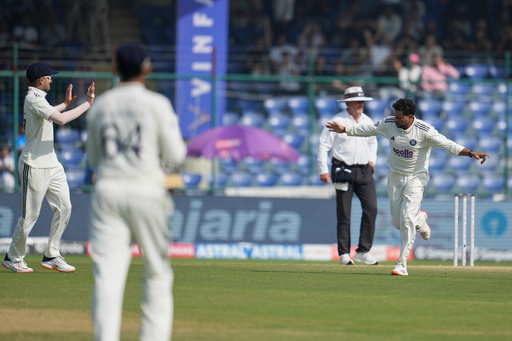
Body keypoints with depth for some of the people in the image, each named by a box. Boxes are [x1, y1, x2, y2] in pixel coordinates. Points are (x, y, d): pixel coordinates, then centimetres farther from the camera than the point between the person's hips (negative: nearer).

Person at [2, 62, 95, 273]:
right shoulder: (34, 100, -18)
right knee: (30, 215, -3)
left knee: (64, 208, 3)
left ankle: (51, 256, 9)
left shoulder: (36, 98, 15)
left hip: (51, 164, 10)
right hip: (34, 166, -10)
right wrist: (87, 104, -25)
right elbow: (61, 119, -31)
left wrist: (65, 104, 31)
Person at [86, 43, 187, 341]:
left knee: (108, 274, -4)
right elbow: (174, 155, -4)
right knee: (157, 274, 10)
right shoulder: (157, 104, -3)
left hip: (107, 191, 3)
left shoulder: (100, 106, 8)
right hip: (146, 191, -2)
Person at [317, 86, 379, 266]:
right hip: (344, 170, -4)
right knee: (344, 214, -2)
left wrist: (372, 160, 14)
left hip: (365, 171, 4)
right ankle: (344, 254, 7)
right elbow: (323, 145, -4)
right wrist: (323, 170, -9)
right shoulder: (337, 121, -6)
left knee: (371, 208, -10)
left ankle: (363, 251, -5)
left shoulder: (368, 122, 10)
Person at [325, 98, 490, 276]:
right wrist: (344, 129, 16)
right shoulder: (388, 124, -7)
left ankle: (401, 264, -13)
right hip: (395, 179, 5)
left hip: (416, 178, -5)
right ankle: (420, 219, 44)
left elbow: (448, 145, -24)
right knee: (398, 222, 8)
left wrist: (471, 153, -37)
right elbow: (368, 129, 10)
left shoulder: (425, 131, -21)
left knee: (407, 220, -18)